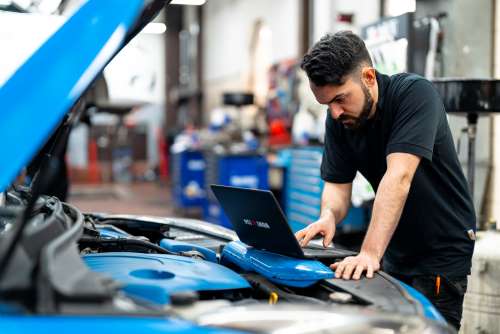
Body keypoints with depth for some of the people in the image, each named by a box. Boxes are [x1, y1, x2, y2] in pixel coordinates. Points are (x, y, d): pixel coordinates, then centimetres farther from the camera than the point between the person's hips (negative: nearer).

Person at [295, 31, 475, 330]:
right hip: (397, 249, 6)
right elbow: (337, 184, -1)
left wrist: (370, 253, -40)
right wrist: (328, 216, -24)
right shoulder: (339, 120, -4)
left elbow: (398, 176, -34)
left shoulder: (415, 93, -24)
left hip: (442, 250, -6)